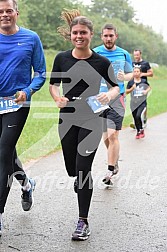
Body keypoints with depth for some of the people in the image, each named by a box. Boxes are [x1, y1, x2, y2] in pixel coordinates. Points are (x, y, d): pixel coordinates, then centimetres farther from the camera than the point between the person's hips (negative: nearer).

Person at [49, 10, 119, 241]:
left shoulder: (101, 62, -5)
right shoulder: (61, 58, 0)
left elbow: (115, 86, 6)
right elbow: (53, 84, 11)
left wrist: (109, 95, -16)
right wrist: (57, 97, -10)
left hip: (91, 120, -3)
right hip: (67, 119, 3)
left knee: (83, 168, -9)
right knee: (72, 169, 11)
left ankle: (83, 222, 2)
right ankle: (81, 180, 51)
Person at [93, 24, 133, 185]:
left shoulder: (124, 54, 3)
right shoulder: (94, 53, 2)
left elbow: (131, 73, 14)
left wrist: (124, 77, -9)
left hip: (117, 98, -2)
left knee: (112, 135, -13)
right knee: (105, 137, 10)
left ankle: (110, 171, -4)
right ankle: (115, 161, 34)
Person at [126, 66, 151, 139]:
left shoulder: (144, 81, -1)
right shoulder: (131, 82, -2)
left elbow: (149, 87, 16)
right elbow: (127, 92, 1)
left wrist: (146, 91, -5)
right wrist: (132, 88, -16)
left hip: (142, 102, -2)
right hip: (134, 103, 2)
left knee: (138, 116, -20)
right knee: (135, 118, 8)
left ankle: (141, 130, 2)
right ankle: (138, 132, 29)